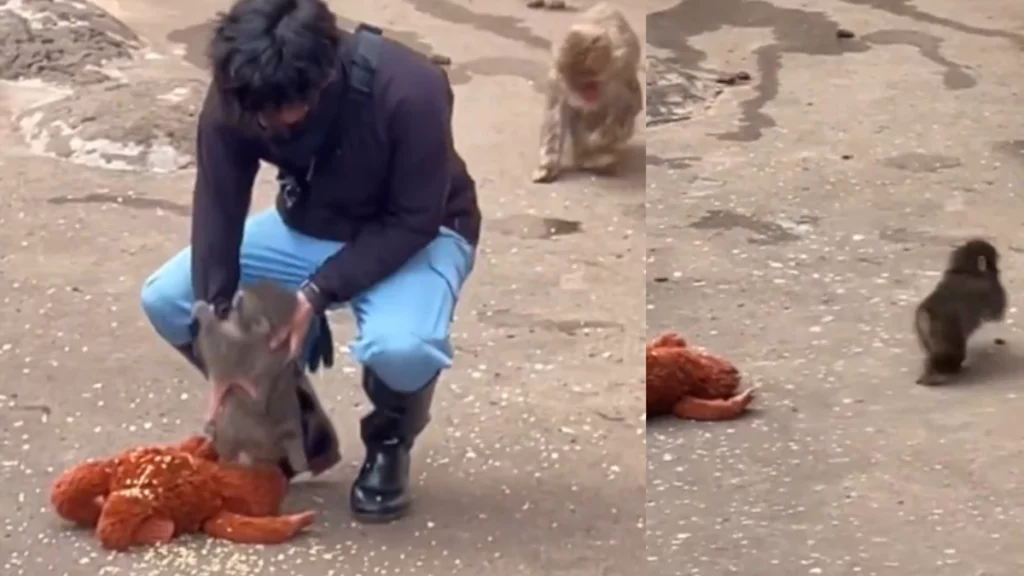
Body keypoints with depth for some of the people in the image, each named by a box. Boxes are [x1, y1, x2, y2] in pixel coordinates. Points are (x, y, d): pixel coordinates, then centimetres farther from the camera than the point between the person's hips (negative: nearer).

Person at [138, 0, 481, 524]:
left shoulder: (409, 93, -35)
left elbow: (413, 222, -25)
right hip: (307, 227, 5)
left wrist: (319, 293, -32)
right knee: (166, 299, -11)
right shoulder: (235, 98, -23)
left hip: (415, 236, -5)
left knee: (399, 346, -38)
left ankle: (388, 444, -1)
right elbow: (218, 213, -17)